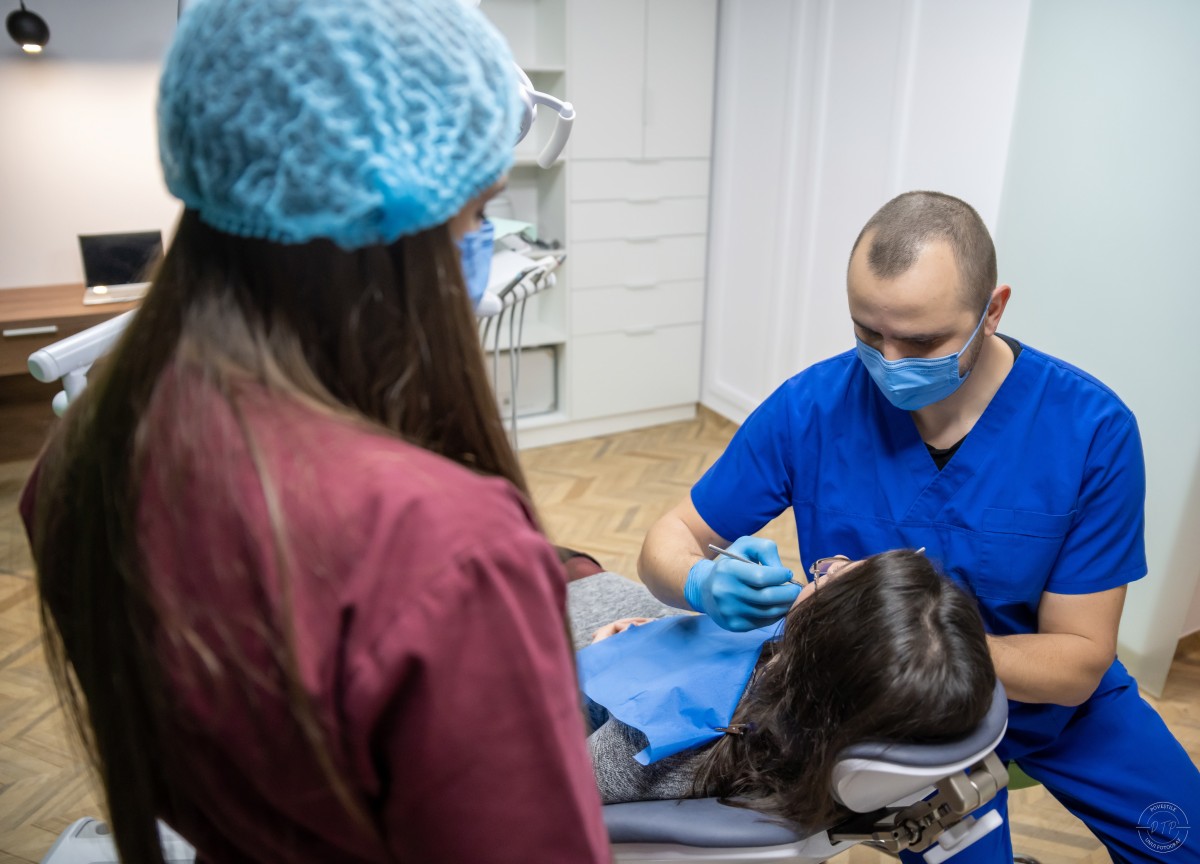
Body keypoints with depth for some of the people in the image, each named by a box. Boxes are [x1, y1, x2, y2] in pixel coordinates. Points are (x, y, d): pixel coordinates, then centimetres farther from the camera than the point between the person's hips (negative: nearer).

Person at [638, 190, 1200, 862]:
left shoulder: (1092, 428, -24)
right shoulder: (809, 409, -24)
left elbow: (1079, 661, -21)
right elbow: (670, 540, -15)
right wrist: (706, 584, -39)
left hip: (1051, 694, 2)